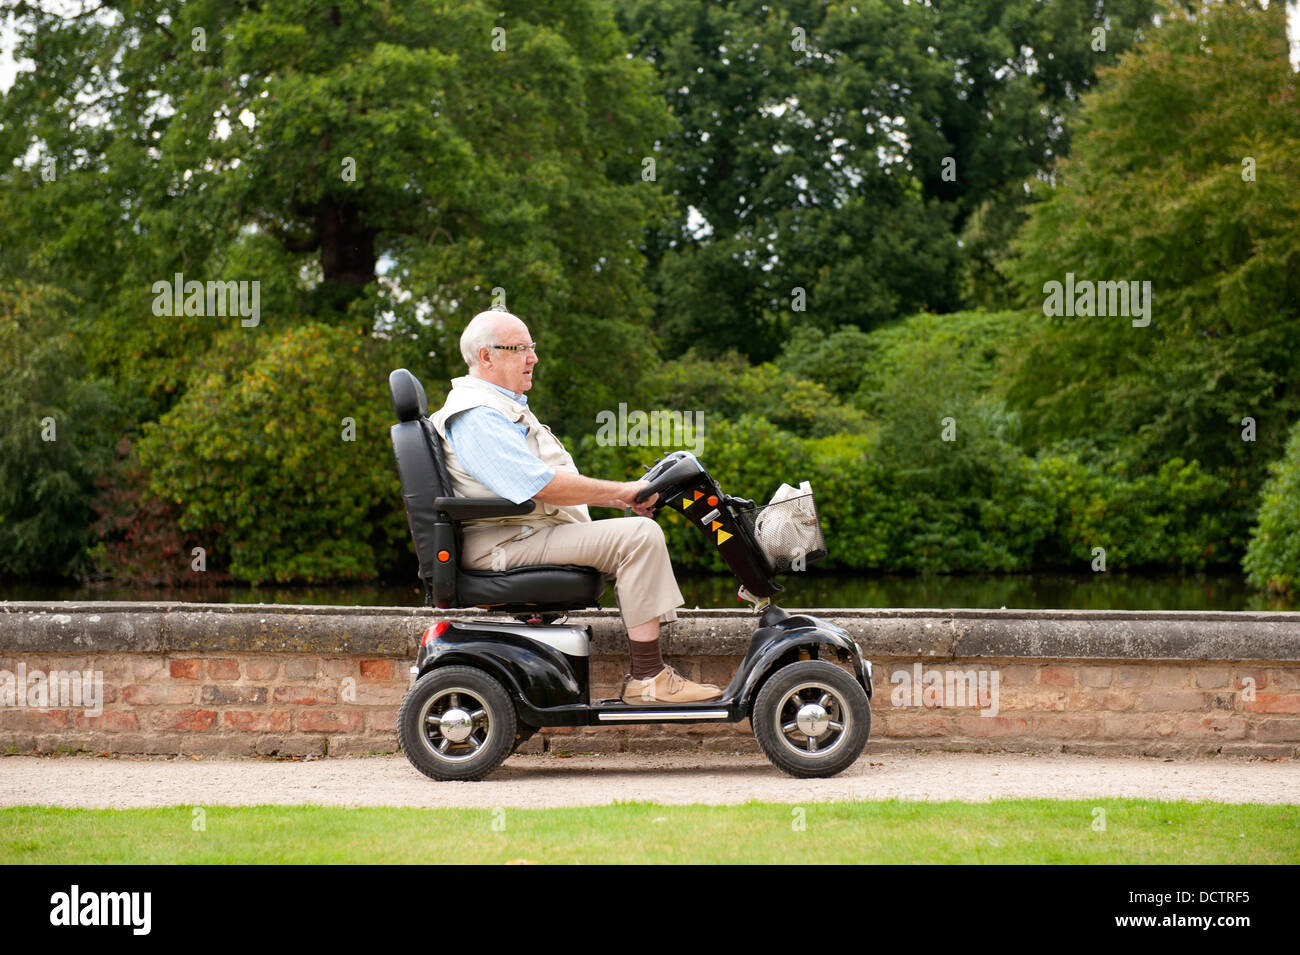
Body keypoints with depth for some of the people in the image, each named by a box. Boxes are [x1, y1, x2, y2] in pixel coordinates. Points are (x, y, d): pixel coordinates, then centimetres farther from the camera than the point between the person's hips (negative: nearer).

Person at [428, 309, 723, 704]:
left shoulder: (503, 405, 23)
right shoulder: (476, 415, -15)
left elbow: (549, 482, 23)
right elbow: (542, 486, -23)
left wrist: (614, 497, 9)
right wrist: (622, 491, -15)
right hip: (506, 548, -12)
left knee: (641, 534, 17)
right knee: (639, 535, -21)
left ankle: (648, 673, 8)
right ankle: (647, 678, -21)